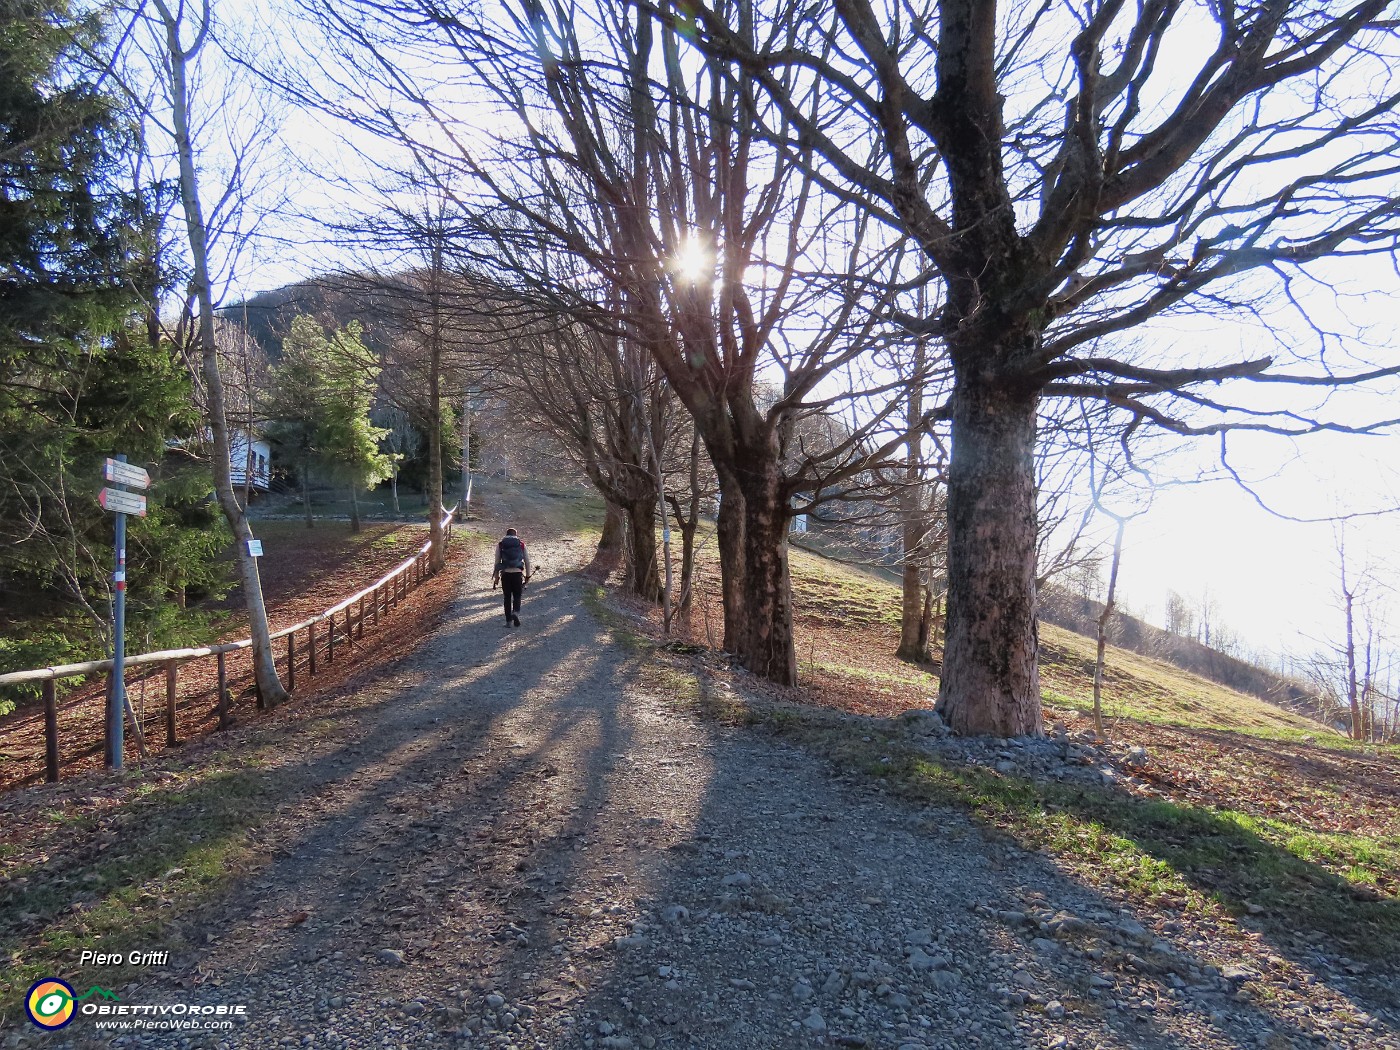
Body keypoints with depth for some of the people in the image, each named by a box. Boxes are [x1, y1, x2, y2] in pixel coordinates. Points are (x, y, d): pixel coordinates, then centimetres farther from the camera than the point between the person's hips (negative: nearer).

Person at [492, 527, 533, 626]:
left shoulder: (500, 545, 9)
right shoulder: (521, 544, 9)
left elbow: (497, 562, 7)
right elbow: (527, 561, 8)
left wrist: (496, 576, 12)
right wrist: (528, 575, 15)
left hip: (505, 573, 0)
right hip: (518, 573, 0)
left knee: (507, 597, 10)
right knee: (517, 596, 11)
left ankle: (508, 621, 10)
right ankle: (516, 612, -15)